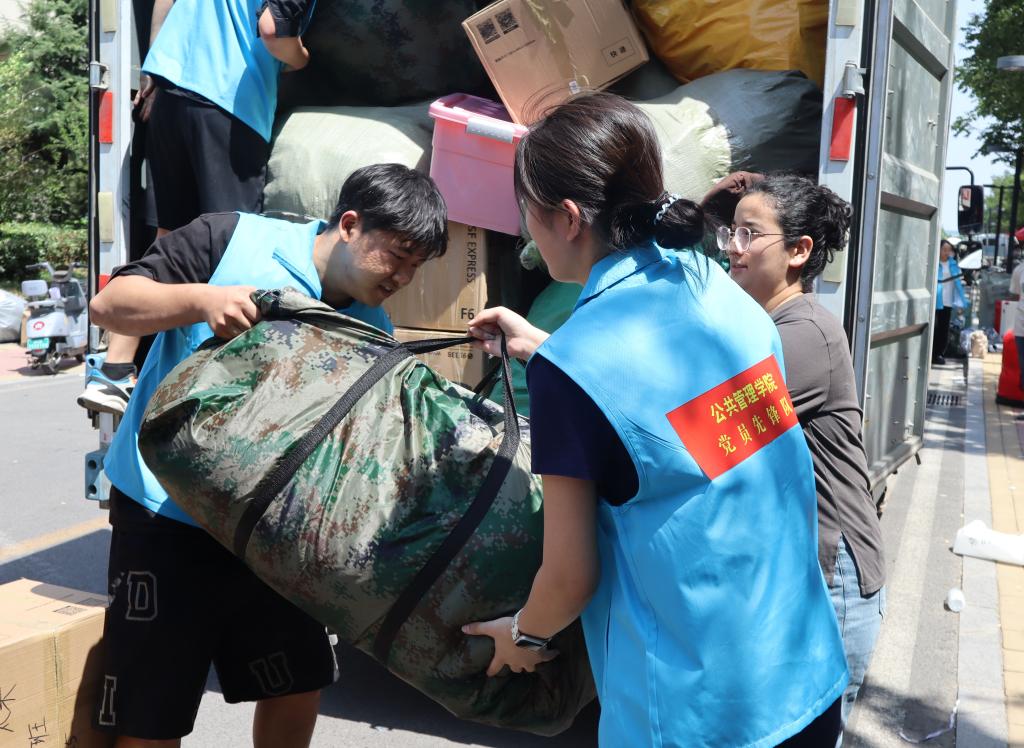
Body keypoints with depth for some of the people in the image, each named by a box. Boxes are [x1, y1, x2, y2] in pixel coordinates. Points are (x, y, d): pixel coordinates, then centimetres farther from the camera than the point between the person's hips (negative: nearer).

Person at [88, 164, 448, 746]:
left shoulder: (373, 332, 2)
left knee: (300, 687, 16)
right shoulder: (231, 240, -11)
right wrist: (202, 300, -30)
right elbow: (109, 304, -12)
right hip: (168, 515, -5)